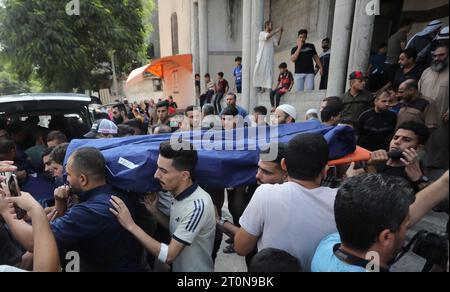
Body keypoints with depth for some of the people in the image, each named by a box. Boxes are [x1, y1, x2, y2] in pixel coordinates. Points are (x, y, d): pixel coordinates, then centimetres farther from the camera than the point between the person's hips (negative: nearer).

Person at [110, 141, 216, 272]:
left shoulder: (198, 204, -32)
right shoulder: (179, 194, -6)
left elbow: (168, 255, -29)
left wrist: (131, 225, -28)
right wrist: (154, 211, -9)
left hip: (196, 269, -7)